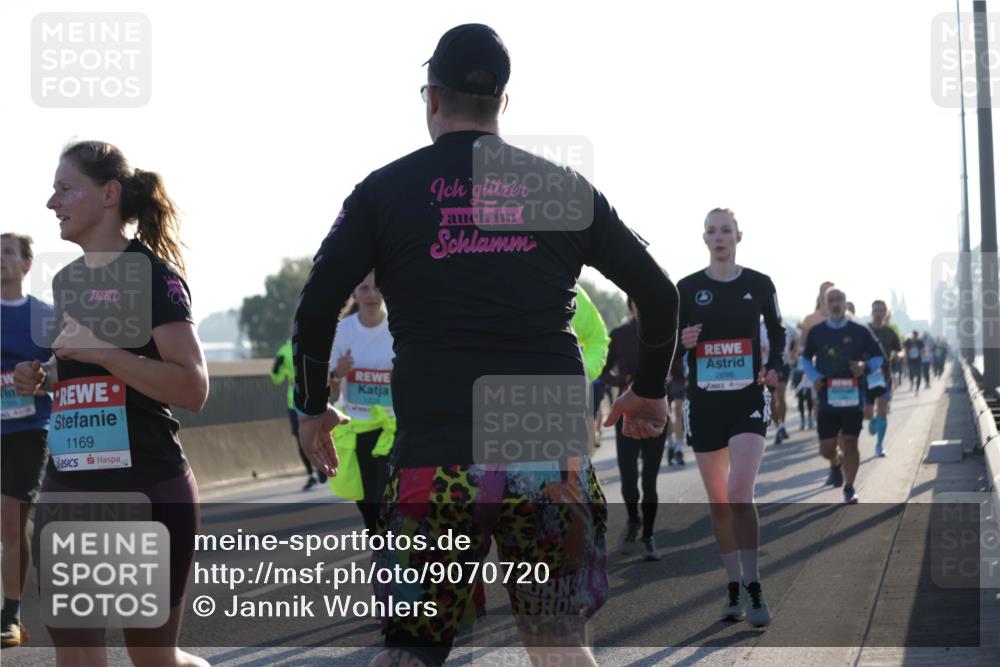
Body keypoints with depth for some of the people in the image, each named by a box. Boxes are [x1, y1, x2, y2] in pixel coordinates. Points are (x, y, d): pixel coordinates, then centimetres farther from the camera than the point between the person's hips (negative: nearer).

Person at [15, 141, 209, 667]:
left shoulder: (150, 274, -9)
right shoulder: (67, 282, 13)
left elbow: (193, 390, -17)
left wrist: (99, 350, -22)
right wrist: (43, 380, 5)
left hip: (147, 490, -6)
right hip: (67, 490, 6)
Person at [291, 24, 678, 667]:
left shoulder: (385, 190, 5)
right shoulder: (564, 187, 10)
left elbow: (315, 308, 0)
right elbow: (659, 292, 14)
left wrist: (313, 407, 16)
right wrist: (649, 391, 29)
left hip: (434, 460, -1)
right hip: (554, 459, 1)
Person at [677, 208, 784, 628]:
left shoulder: (759, 285, 2)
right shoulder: (687, 288, 3)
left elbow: (777, 332, 16)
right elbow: (669, 346, 7)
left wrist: (775, 367, -1)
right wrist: (682, 341, -15)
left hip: (748, 402, -2)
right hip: (703, 404, 2)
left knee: (739, 493, -18)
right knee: (719, 502, 7)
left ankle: (754, 591, -12)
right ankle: (734, 589, 19)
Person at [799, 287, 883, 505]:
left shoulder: (860, 332, 1)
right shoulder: (817, 332, 5)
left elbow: (878, 357, 10)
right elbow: (805, 358, 17)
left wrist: (866, 366, -12)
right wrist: (814, 377, -2)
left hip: (852, 397, -1)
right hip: (827, 397, 1)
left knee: (850, 443, -3)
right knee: (826, 447, 0)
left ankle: (849, 489, 7)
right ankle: (836, 464, 36)